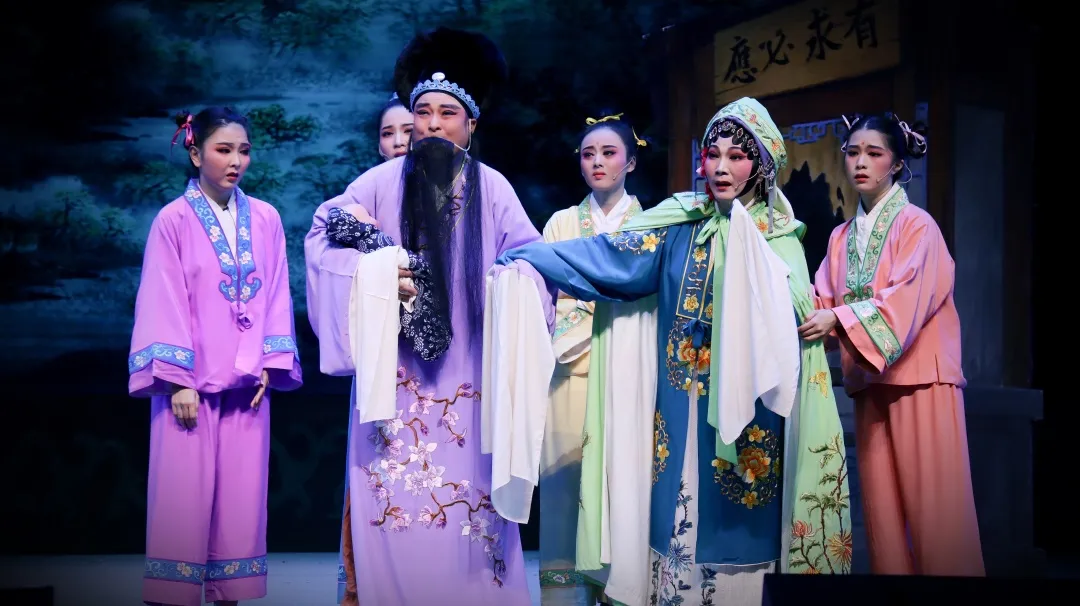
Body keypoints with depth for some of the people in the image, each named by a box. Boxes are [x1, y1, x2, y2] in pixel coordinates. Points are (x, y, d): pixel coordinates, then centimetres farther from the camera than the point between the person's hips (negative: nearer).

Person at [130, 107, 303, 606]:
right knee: (182, 495, 0)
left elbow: (276, 296, 8)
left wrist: (269, 365, 0)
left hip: (246, 382, 3)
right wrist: (177, 380, -11)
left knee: (240, 495, 6)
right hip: (190, 382, -3)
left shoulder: (265, 219, 6)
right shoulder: (174, 220, -3)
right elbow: (163, 303, -6)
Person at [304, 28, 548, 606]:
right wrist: (375, 272, -14)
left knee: (468, 484, 1)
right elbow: (321, 235, 0)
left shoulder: (492, 187, 3)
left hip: (468, 372, 1)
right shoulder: (383, 181, 2)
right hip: (396, 370, 0)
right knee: (396, 491, 0)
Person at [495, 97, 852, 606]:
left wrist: (746, 252, -18)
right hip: (683, 405, 2)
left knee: (737, 524, 0)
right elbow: (614, 255, -5)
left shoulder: (777, 236, 4)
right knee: (680, 515, 4)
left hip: (747, 405, -1)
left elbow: (798, 311, -8)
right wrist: (533, 261, -16)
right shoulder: (682, 222, 6)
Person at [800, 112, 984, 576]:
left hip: (921, 378, -5)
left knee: (932, 504, -7)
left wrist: (839, 319, -24)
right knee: (881, 505, 4)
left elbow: (909, 297, -15)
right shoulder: (841, 238, 15)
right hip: (870, 380, 5)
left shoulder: (916, 225, -2)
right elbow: (825, 301, 9)